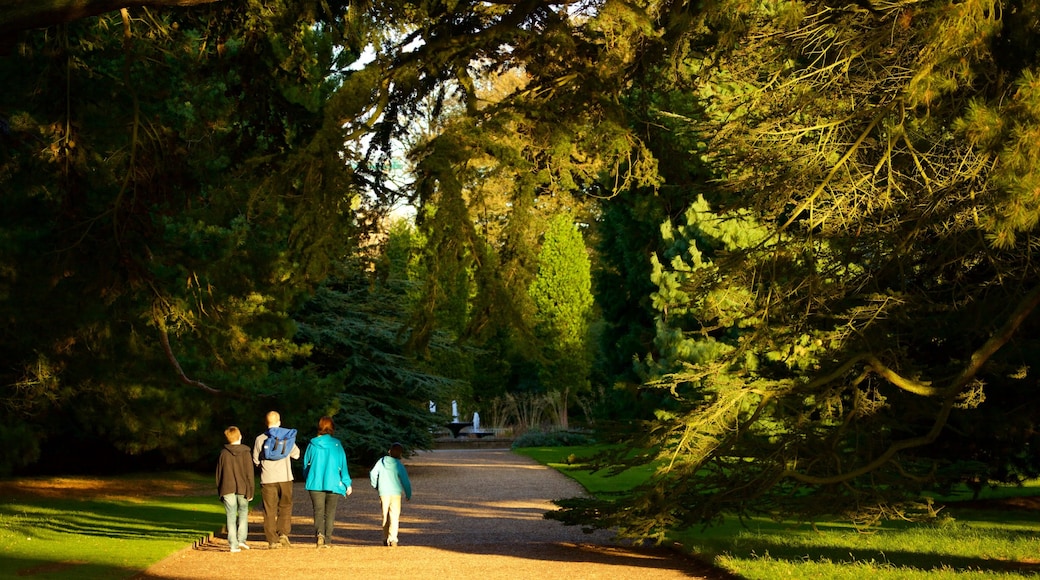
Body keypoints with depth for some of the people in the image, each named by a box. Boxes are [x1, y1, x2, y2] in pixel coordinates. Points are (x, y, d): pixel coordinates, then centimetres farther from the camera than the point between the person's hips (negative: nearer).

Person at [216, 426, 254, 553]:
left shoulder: (223, 453, 3)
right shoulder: (245, 452, -3)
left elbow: (219, 473, 8)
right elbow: (249, 472, -4)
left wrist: (219, 491, 15)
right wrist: (250, 490, 0)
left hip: (227, 489, 1)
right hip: (242, 488, -1)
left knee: (231, 516, 3)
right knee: (243, 512, 15)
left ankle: (233, 544, -2)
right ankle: (241, 540, 4)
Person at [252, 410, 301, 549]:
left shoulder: (260, 439, -1)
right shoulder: (287, 437, 1)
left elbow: (255, 460, 6)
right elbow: (296, 454, 10)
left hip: (268, 480, -1)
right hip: (285, 478, 1)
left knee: (270, 510, 4)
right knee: (285, 507, 13)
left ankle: (273, 540, 2)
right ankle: (283, 533, -4)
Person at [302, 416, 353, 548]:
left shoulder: (312, 444, -1)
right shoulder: (336, 444, -3)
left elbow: (306, 464, 7)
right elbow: (343, 465, 0)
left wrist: (308, 479, 23)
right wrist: (347, 484, 5)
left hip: (315, 483, 0)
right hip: (333, 483, 0)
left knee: (318, 511, 1)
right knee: (330, 512, 8)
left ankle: (320, 533, -23)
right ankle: (327, 540, 4)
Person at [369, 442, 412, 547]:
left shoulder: (381, 462, -2)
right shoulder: (399, 466, -9)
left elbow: (372, 474, 3)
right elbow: (405, 481, -5)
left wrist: (376, 486, 20)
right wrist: (408, 495, 10)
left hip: (383, 493, 3)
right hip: (396, 493, -3)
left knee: (385, 516, 14)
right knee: (394, 516, 0)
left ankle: (385, 539, 17)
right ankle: (392, 539, -10)